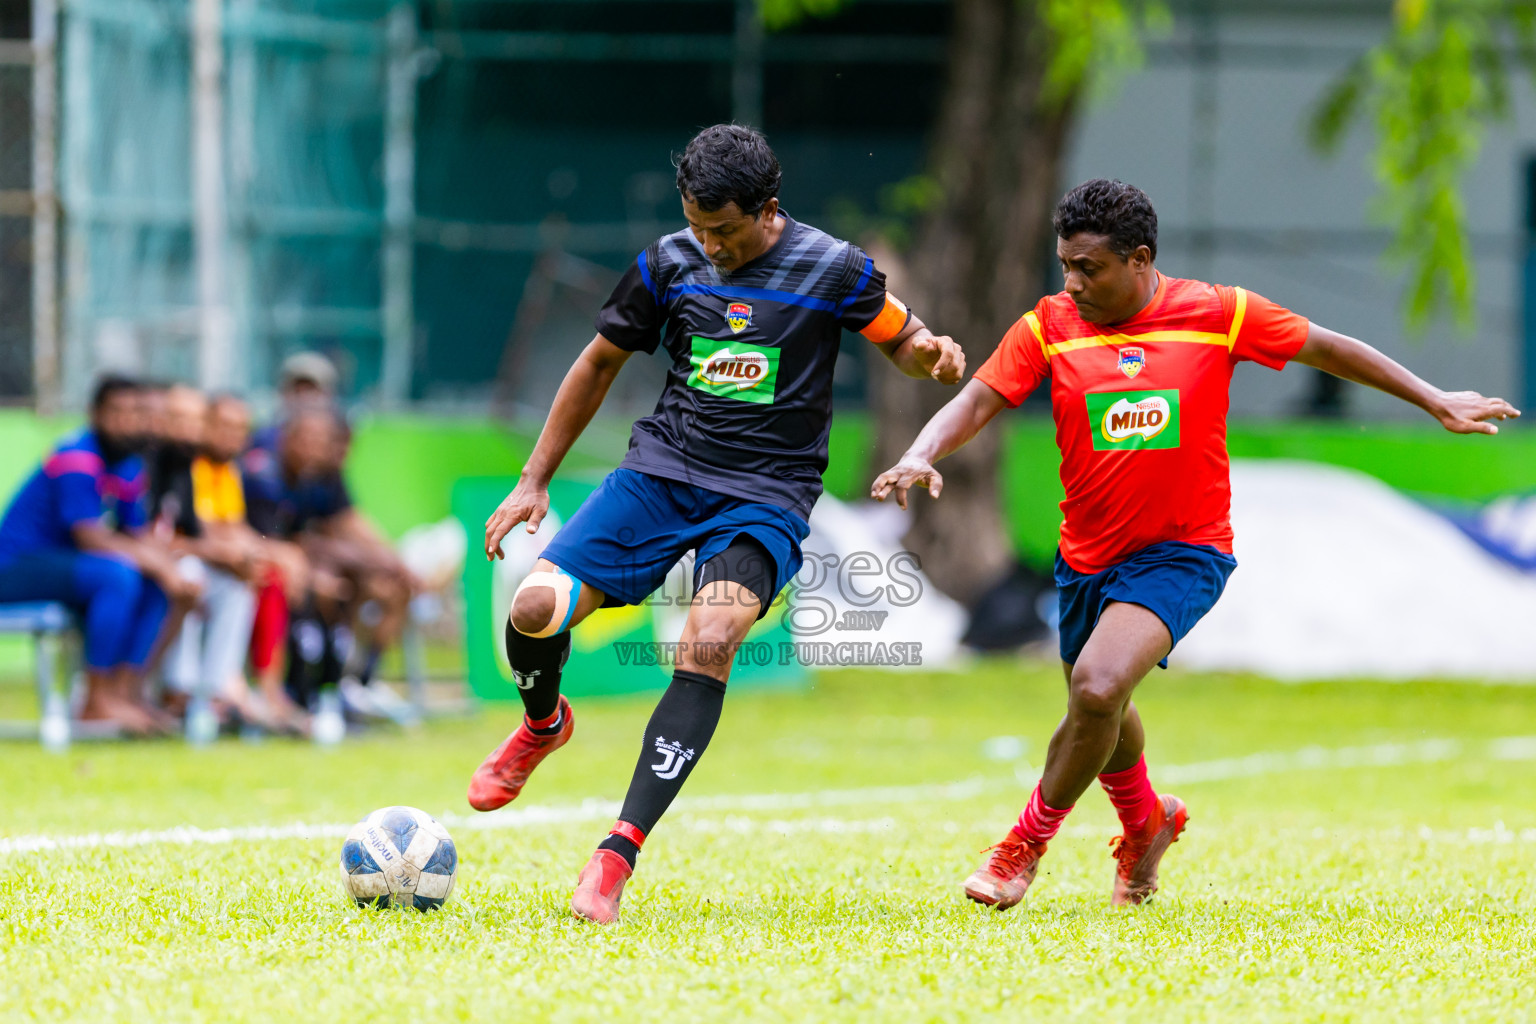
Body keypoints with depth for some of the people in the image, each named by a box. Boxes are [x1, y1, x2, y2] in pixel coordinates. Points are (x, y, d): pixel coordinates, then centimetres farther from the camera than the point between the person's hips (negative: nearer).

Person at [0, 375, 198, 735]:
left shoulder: (128, 468, 10)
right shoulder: (77, 457, -19)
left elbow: (138, 536, 10)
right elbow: (88, 536, -25)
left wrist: (174, 573, -8)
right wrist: (157, 564, -25)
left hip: (57, 561, 9)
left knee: (155, 586, -4)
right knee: (118, 575, -30)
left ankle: (126, 691, -8)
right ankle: (97, 702, -24)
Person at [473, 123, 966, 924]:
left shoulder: (834, 271, -5)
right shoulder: (669, 264, 3)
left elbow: (900, 340, 12)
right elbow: (600, 362, 16)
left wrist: (931, 354, -14)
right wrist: (534, 481, 15)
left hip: (764, 497, -3)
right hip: (659, 470, 3)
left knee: (709, 645, -29)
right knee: (535, 609, -15)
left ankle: (618, 856, -28)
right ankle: (543, 724, 23)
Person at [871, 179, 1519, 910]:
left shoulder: (1217, 314, -8)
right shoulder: (1049, 327, -4)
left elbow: (1327, 349, 4)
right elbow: (977, 402, -10)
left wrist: (1437, 402, 8)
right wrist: (921, 456, -31)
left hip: (1182, 553, -4)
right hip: (1087, 556, 4)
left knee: (1099, 686, -25)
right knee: (1098, 712, 18)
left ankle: (1027, 842, -5)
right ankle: (1146, 822, 51)